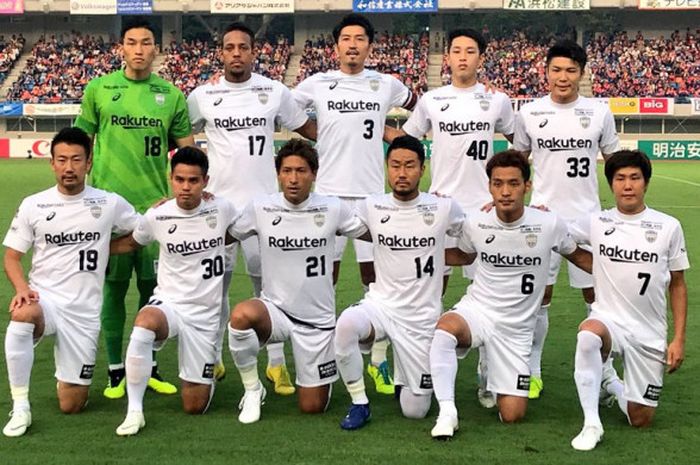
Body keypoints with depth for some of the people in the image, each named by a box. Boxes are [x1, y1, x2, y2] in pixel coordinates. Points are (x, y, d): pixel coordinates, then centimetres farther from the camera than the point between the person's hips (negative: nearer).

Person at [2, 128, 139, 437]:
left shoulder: (110, 204, 0)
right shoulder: (33, 205, 2)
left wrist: (102, 250, 0)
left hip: (84, 312, 0)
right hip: (44, 299, 0)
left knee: (71, 406, 0)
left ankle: (69, 375, 38)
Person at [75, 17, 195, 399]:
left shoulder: (171, 94, 4)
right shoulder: (98, 89, 2)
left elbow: (187, 151, 8)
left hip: (155, 206, 1)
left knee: (152, 286, 7)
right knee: (114, 286, 5)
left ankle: (148, 367, 21)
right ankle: (115, 370, 16)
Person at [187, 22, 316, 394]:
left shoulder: (275, 92, 1)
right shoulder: (202, 96, 1)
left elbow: (308, 129, 11)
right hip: (218, 203, 1)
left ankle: (276, 363, 12)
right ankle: (212, 359, 21)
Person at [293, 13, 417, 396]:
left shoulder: (386, 85, 5)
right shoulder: (316, 85, 2)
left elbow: (419, 106, 23)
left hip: (372, 193, 1)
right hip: (329, 192, 0)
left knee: (376, 277, 3)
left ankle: (378, 362, 13)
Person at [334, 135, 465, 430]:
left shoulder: (444, 208, -5)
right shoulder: (371, 207, -2)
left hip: (423, 318, 0)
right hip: (380, 305, 1)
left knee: (414, 411, 2)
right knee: (346, 325, -36)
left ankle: (405, 377, 38)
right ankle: (359, 404, -14)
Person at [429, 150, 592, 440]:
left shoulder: (550, 225, -11)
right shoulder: (475, 223, -6)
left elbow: (578, 256, 9)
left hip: (516, 328, 1)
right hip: (476, 310, 0)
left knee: (512, 415, -2)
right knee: (445, 328, -39)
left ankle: (493, 378, 32)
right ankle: (447, 412, -27)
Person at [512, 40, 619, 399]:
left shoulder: (599, 113, 0)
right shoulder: (529, 113, 0)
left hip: (587, 217, 0)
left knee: (596, 295, 7)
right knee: (539, 295, 4)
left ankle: (605, 369, 20)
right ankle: (532, 371, 16)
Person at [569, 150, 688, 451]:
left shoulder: (669, 227, -1)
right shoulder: (595, 222, -1)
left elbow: (677, 285, 5)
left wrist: (679, 339, 0)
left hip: (650, 333, 1)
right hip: (608, 319, -1)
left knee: (641, 420, 3)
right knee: (587, 336, -39)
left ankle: (613, 385, 36)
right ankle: (592, 423, -26)